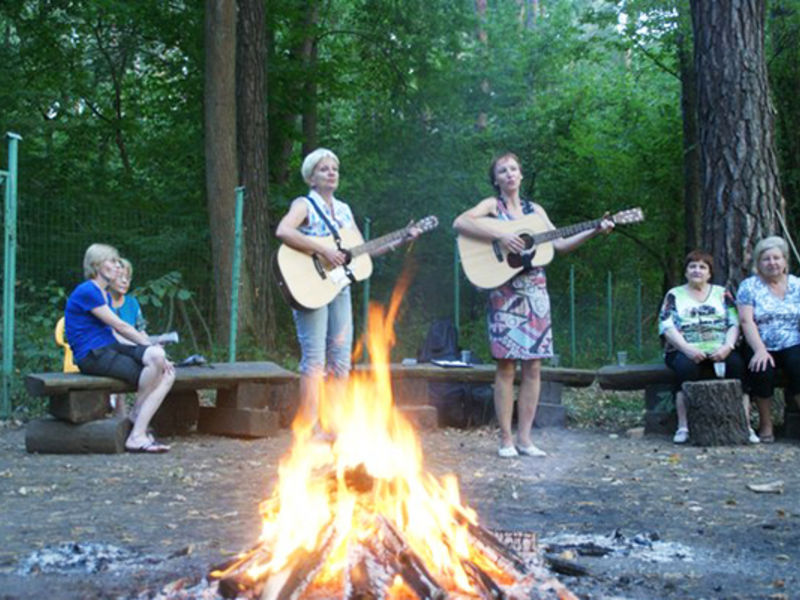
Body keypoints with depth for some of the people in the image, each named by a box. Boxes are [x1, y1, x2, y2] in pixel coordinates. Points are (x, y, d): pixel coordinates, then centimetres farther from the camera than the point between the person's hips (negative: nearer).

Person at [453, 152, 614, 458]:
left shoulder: (534, 210, 17)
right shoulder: (492, 205, 3)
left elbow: (560, 243, 14)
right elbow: (460, 222, -15)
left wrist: (595, 231, 3)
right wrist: (500, 236, -22)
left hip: (535, 292, 5)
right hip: (506, 292, -5)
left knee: (533, 367, 2)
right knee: (506, 366, -5)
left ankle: (524, 438, 8)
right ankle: (506, 440, 1)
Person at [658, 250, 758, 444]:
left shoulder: (722, 293, 19)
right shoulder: (674, 295, 14)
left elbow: (734, 324, 8)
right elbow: (667, 327, 0)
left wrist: (727, 346, -13)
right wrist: (687, 349, -17)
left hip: (719, 350, 1)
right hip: (685, 351, -1)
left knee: (736, 363, -30)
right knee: (686, 366, -35)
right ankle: (683, 427, -34)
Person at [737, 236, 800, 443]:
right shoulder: (749, 286, 5)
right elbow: (746, 321, -6)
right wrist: (760, 351, -20)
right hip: (763, 348, -1)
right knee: (761, 369, -30)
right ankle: (765, 425, -12)